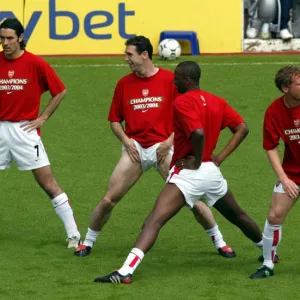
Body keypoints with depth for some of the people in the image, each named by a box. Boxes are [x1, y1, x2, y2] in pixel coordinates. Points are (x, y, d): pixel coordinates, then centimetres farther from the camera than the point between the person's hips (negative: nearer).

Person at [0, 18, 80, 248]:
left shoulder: (35, 63, -7)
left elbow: (60, 91, 1)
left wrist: (42, 118, -3)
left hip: (25, 131, -3)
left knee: (49, 184, -2)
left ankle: (74, 235, 1)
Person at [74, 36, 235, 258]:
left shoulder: (170, 80, -3)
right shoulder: (124, 84, 7)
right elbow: (115, 119, 14)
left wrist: (169, 141, -10)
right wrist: (126, 141, -3)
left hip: (164, 147, -2)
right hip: (135, 148, 3)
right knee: (109, 199, -3)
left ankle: (219, 241, 9)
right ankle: (88, 241, 15)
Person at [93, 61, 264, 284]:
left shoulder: (182, 102, -13)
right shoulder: (217, 101, 10)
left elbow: (198, 133, -28)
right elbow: (242, 128, 10)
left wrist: (196, 162, -14)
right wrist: (219, 157, 7)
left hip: (189, 173, -8)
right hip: (213, 172, 8)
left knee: (154, 221, -18)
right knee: (238, 217, 30)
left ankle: (126, 271, -33)